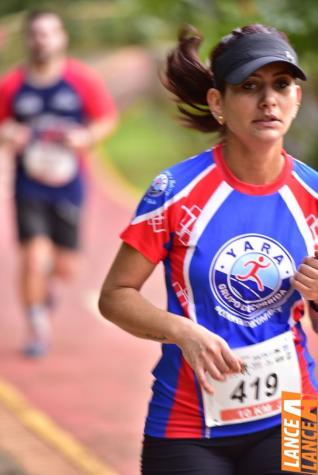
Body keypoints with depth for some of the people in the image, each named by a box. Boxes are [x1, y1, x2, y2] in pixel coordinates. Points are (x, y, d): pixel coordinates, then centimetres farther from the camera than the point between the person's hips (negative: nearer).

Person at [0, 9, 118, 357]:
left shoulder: (83, 80, -4)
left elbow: (108, 119, 4)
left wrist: (86, 137, -15)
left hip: (68, 186, 1)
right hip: (29, 186, -1)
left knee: (66, 268, 6)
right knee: (34, 257, -14)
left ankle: (45, 280, 45)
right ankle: (37, 328, 6)